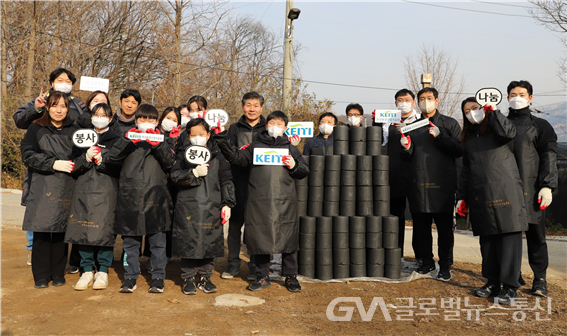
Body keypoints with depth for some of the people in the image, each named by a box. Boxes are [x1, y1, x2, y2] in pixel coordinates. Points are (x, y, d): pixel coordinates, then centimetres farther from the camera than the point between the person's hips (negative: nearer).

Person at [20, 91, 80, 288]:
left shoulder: (74, 130, 12)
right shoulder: (36, 129, 8)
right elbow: (28, 155, -1)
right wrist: (54, 164, -11)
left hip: (67, 187, 1)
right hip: (43, 186, -1)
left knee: (61, 231, 3)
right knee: (42, 231, -2)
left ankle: (58, 274, 16)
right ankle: (41, 276, 11)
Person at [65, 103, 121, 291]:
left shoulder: (116, 140, 7)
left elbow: (120, 168, -1)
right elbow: (74, 166, 9)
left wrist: (102, 161, -14)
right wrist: (86, 158, -9)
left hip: (106, 192, -3)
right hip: (83, 191, 3)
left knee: (104, 231, -6)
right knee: (82, 232, 1)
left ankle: (103, 271, 8)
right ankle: (87, 271, 15)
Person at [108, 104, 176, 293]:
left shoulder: (161, 141, 12)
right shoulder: (129, 140, 14)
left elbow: (170, 162, -3)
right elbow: (112, 158, 0)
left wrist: (157, 144, -15)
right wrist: (126, 140, -11)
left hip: (155, 198, -1)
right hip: (130, 198, 1)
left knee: (157, 242, 3)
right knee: (130, 242, 8)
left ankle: (158, 278, 14)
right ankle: (130, 277, 21)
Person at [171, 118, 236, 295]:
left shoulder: (217, 156, 9)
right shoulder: (183, 155, 8)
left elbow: (226, 181, 8)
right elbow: (175, 175, -4)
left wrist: (227, 203, 1)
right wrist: (194, 173, -16)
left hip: (211, 207, 1)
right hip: (188, 206, -1)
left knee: (210, 243, 6)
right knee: (188, 243, 2)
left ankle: (205, 277, 22)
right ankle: (188, 279, 17)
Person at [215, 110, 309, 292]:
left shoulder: (291, 149, 13)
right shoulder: (255, 147, 13)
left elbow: (305, 171, 16)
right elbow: (235, 157, 8)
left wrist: (294, 166, -5)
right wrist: (222, 139, -1)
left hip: (285, 202, 0)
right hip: (259, 202, 0)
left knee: (288, 240, 4)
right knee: (260, 239, 6)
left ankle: (291, 276, 20)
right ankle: (262, 276, 22)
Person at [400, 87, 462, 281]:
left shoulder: (449, 124, 7)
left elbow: (459, 150, -5)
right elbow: (406, 157, 14)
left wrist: (439, 137, -16)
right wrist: (405, 147, -8)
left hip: (442, 185, -3)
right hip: (418, 185, 3)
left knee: (445, 228, 1)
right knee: (421, 227, 8)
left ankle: (445, 266, 13)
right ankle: (427, 263, 23)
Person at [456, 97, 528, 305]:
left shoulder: (496, 129, 5)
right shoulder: (468, 139, 19)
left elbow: (510, 133, -21)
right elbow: (466, 170, 20)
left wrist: (493, 112, -14)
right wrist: (461, 197, 16)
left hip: (505, 192, -5)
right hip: (480, 196, 6)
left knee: (509, 237, -6)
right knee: (487, 239, 8)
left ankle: (510, 287, -2)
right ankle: (493, 282, 17)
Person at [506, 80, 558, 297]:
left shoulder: (540, 125, 11)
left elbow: (549, 157, 3)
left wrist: (547, 186, -9)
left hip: (531, 189, -2)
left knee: (535, 234, -1)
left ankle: (540, 279, 7)